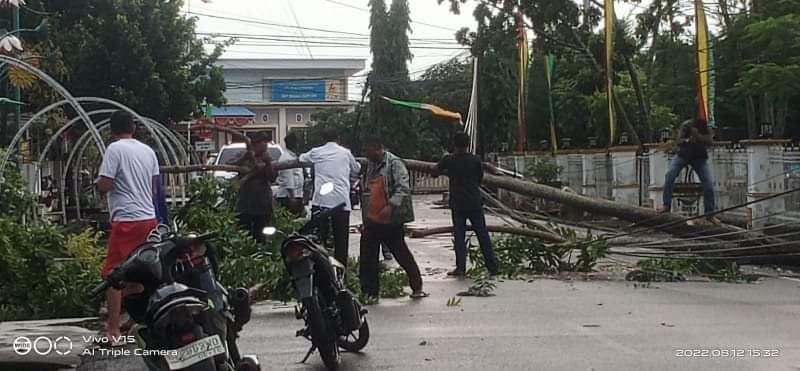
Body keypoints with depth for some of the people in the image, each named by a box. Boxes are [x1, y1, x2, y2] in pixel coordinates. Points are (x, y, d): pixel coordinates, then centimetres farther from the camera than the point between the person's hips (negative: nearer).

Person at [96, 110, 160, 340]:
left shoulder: (115, 149, -7)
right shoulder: (147, 151, 11)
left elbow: (104, 185, -12)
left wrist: (97, 182, 9)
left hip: (126, 220, -7)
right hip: (149, 218, 7)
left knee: (112, 275, -2)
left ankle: (113, 328, -4)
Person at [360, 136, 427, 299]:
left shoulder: (394, 163, -11)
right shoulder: (370, 165, 14)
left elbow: (403, 188, -22)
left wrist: (391, 205, -34)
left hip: (391, 220, -8)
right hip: (372, 219, 8)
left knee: (401, 252, 1)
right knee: (368, 256, 9)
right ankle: (370, 291, 19)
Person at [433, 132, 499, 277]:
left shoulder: (448, 160, -4)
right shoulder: (475, 160, -3)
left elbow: (434, 173, 8)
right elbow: (480, 179, 7)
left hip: (457, 204, 0)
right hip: (475, 203, 1)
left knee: (459, 235, 5)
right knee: (483, 235, 6)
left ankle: (460, 268, 1)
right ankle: (493, 267, 8)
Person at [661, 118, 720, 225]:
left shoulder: (707, 129, -14)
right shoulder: (686, 125, -16)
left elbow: (709, 141, -31)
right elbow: (679, 141, -22)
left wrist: (698, 136, -47)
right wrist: (688, 140, -42)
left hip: (700, 158, 0)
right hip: (683, 155, 0)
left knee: (709, 183, -12)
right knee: (669, 174, -23)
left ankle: (710, 213, -1)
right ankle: (667, 205, -14)